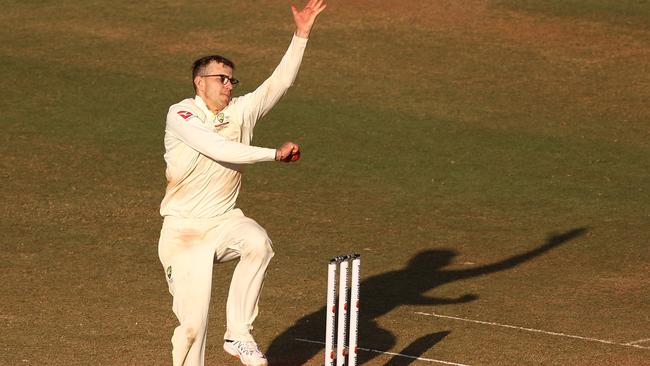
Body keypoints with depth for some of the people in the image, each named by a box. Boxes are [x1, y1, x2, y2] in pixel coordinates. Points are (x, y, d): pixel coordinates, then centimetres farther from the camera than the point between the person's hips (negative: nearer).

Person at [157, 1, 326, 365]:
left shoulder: (241, 110, 4)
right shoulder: (181, 115, -13)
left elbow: (280, 82, -3)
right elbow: (218, 149, -27)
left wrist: (301, 35, -13)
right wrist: (275, 154, -30)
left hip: (225, 222, 4)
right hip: (184, 228, -4)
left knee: (258, 242, -30)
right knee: (193, 321, -8)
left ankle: (239, 334, -18)